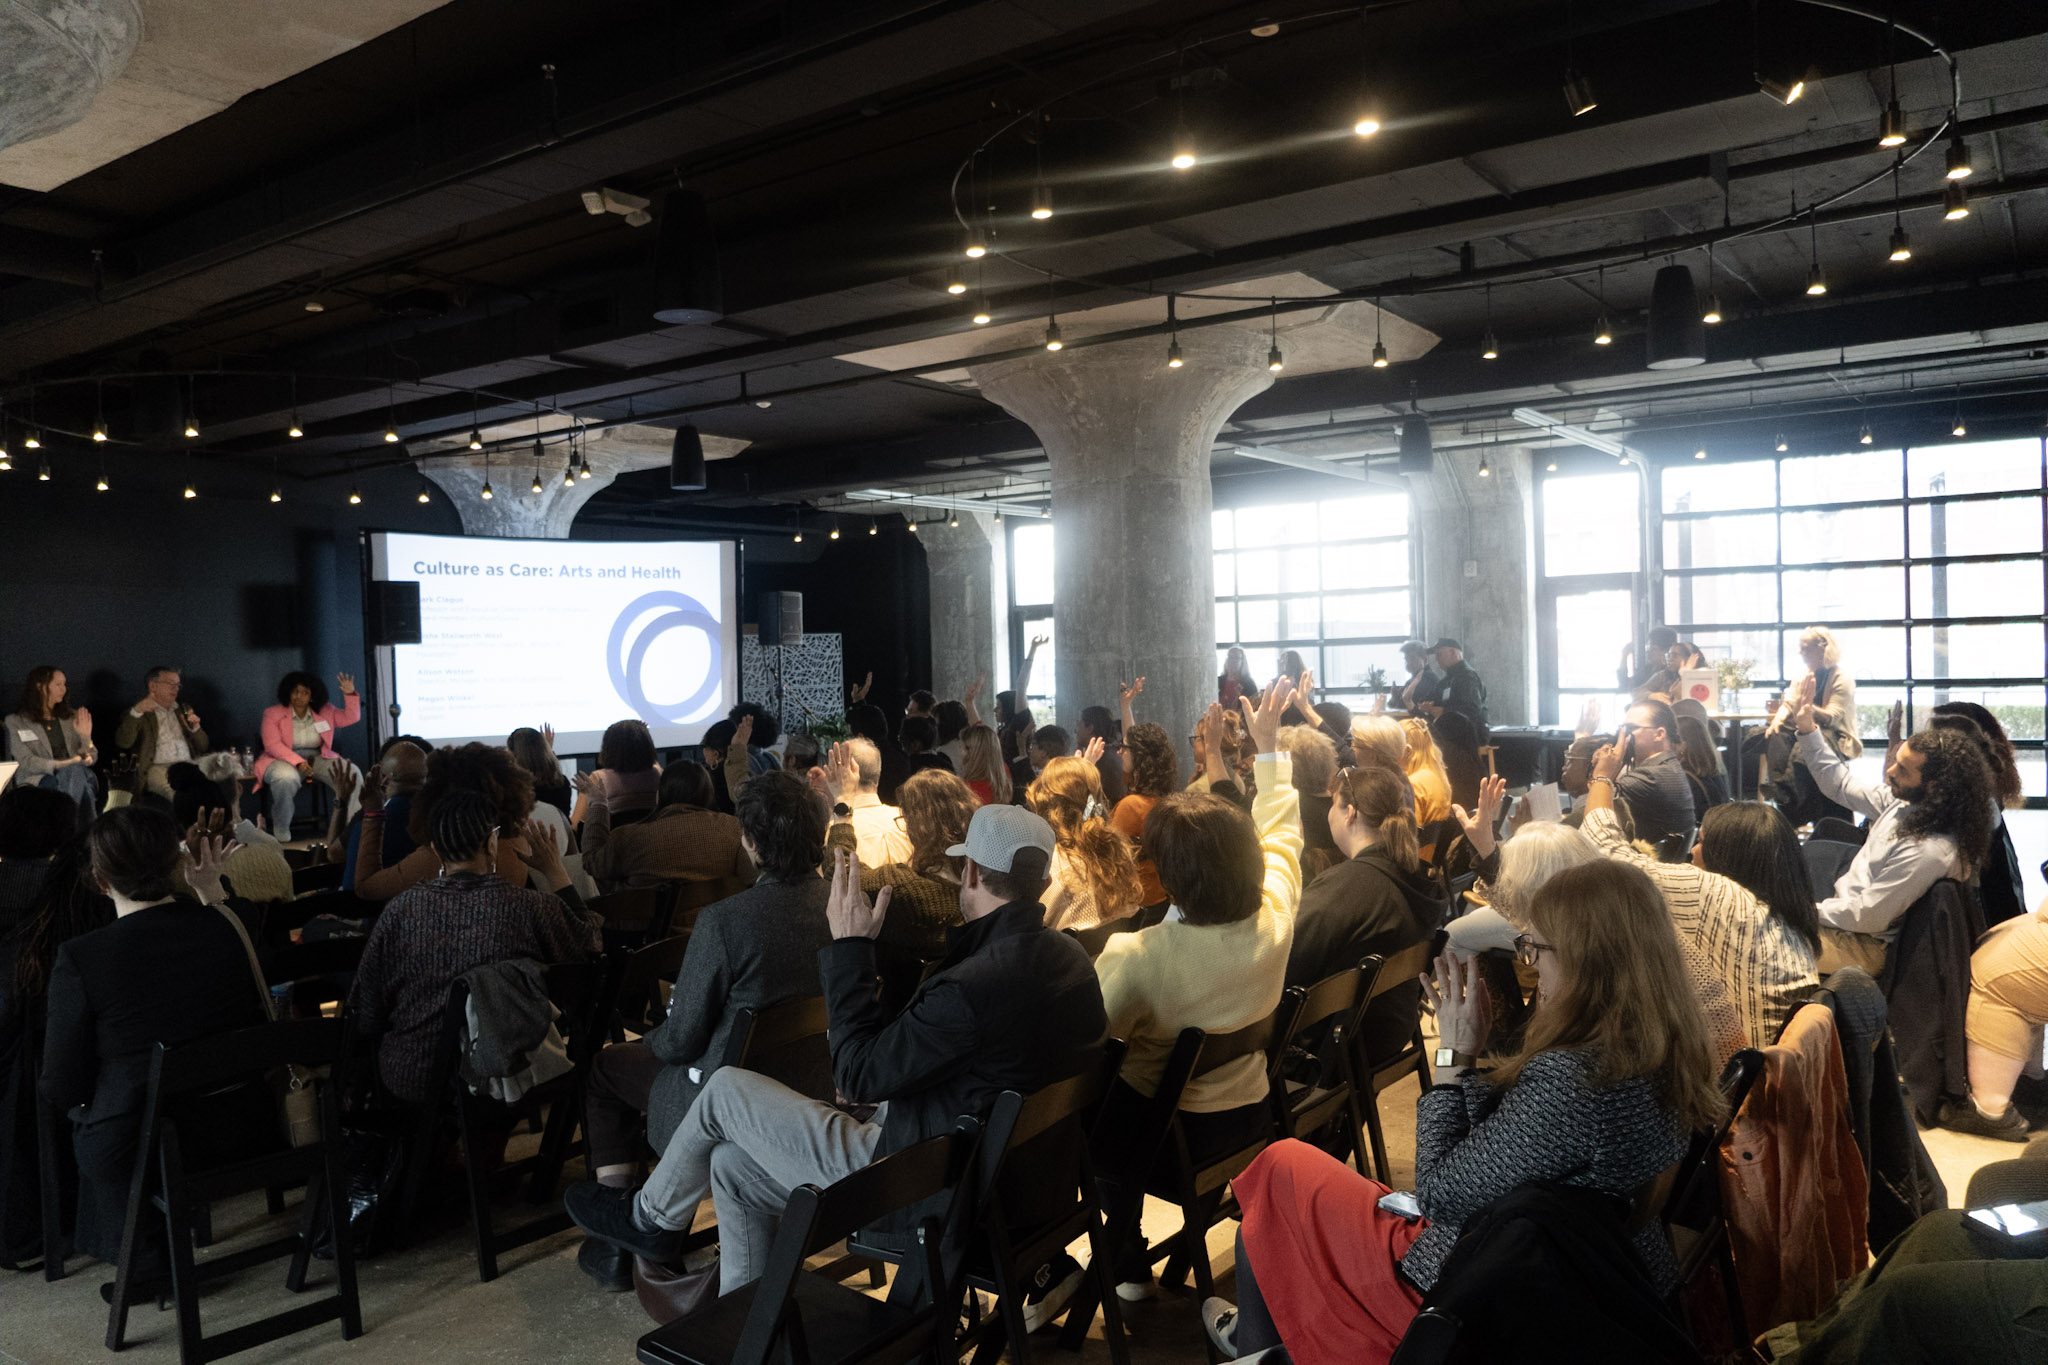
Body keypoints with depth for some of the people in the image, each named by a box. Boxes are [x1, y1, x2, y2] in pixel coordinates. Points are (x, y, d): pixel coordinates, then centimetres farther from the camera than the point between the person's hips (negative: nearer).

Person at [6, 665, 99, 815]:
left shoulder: (72, 717, 22)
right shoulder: (15, 722, 10)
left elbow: (91, 758, 17)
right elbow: (26, 762, -3)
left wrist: (86, 736, -3)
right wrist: (64, 764, -16)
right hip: (38, 780, -3)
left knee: (76, 771, -35)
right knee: (74, 770, -36)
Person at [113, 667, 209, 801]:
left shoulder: (184, 710, 27)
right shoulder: (138, 714, 13)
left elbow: (202, 746, 24)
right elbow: (123, 743, -6)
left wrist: (195, 728, 3)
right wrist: (136, 712, -17)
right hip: (158, 768, -4)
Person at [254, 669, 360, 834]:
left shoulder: (325, 712, 10)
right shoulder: (272, 714, 0)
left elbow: (351, 717, 7)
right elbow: (273, 745, -10)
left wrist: (350, 694, -10)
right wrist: (298, 762, -24)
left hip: (318, 758, 3)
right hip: (284, 760, -3)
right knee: (286, 777, -40)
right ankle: (281, 831, -19)